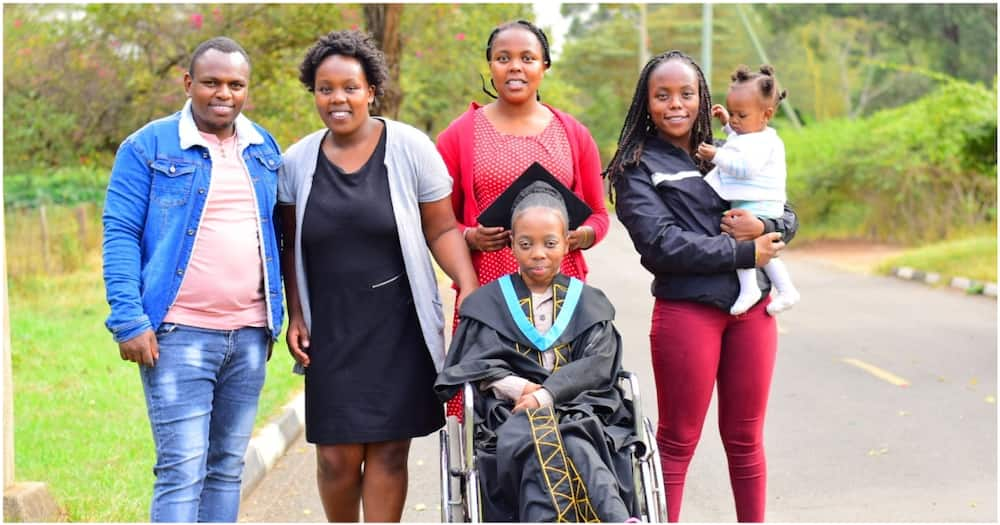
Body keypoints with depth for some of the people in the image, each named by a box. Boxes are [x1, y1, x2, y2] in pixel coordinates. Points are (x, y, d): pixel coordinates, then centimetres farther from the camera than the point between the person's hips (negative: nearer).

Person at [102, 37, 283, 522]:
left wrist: (274, 318, 14)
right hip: (179, 335, -5)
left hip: (249, 335, 5)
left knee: (228, 468, 11)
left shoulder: (264, 149, 13)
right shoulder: (149, 147, -3)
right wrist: (129, 320, -14)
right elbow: (120, 233, -6)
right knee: (182, 470, -8)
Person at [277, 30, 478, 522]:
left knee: (388, 450, 0)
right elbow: (291, 246, 13)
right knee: (337, 456, -1)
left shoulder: (410, 148, -4)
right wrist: (295, 315, 6)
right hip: (331, 331, 2)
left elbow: (442, 230, -1)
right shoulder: (297, 161, 5)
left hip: (398, 327, -2)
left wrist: (471, 292, -13)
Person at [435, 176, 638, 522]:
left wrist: (547, 393, -13)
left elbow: (598, 366, 5)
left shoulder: (589, 305, 21)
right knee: (543, 442, -37)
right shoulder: (488, 303, 21)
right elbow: (472, 366, 8)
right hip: (509, 413, -1)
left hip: (580, 409, 1)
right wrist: (518, 387, -11)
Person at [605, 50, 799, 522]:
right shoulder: (636, 167, 0)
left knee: (745, 438, 12)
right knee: (678, 442, 2)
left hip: (752, 310, 4)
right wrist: (745, 252, -12)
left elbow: (788, 218, 14)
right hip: (686, 312, -4)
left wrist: (764, 227, -10)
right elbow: (661, 244, -12)